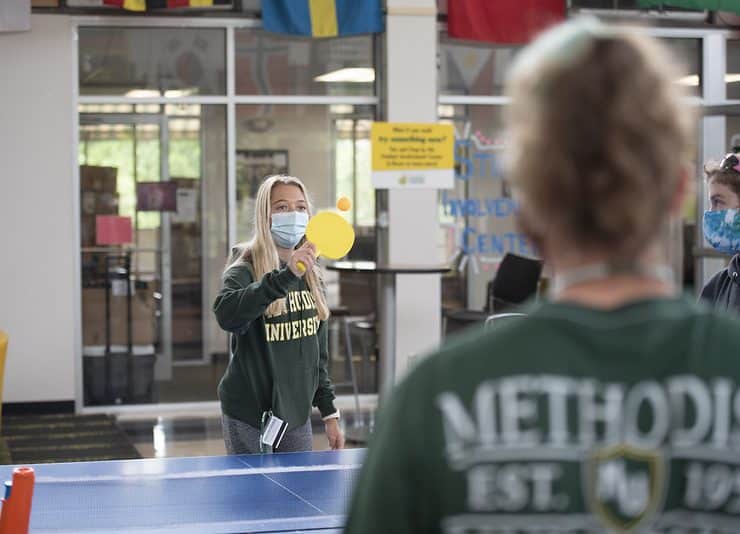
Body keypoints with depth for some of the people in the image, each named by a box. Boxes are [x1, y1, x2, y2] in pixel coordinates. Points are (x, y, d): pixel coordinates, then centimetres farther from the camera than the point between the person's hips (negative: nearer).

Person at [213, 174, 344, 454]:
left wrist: (329, 412, 13)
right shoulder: (245, 270, -11)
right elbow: (226, 313, -35)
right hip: (249, 421, -5)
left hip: (297, 417, 6)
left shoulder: (311, 275, 9)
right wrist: (285, 276, -43)